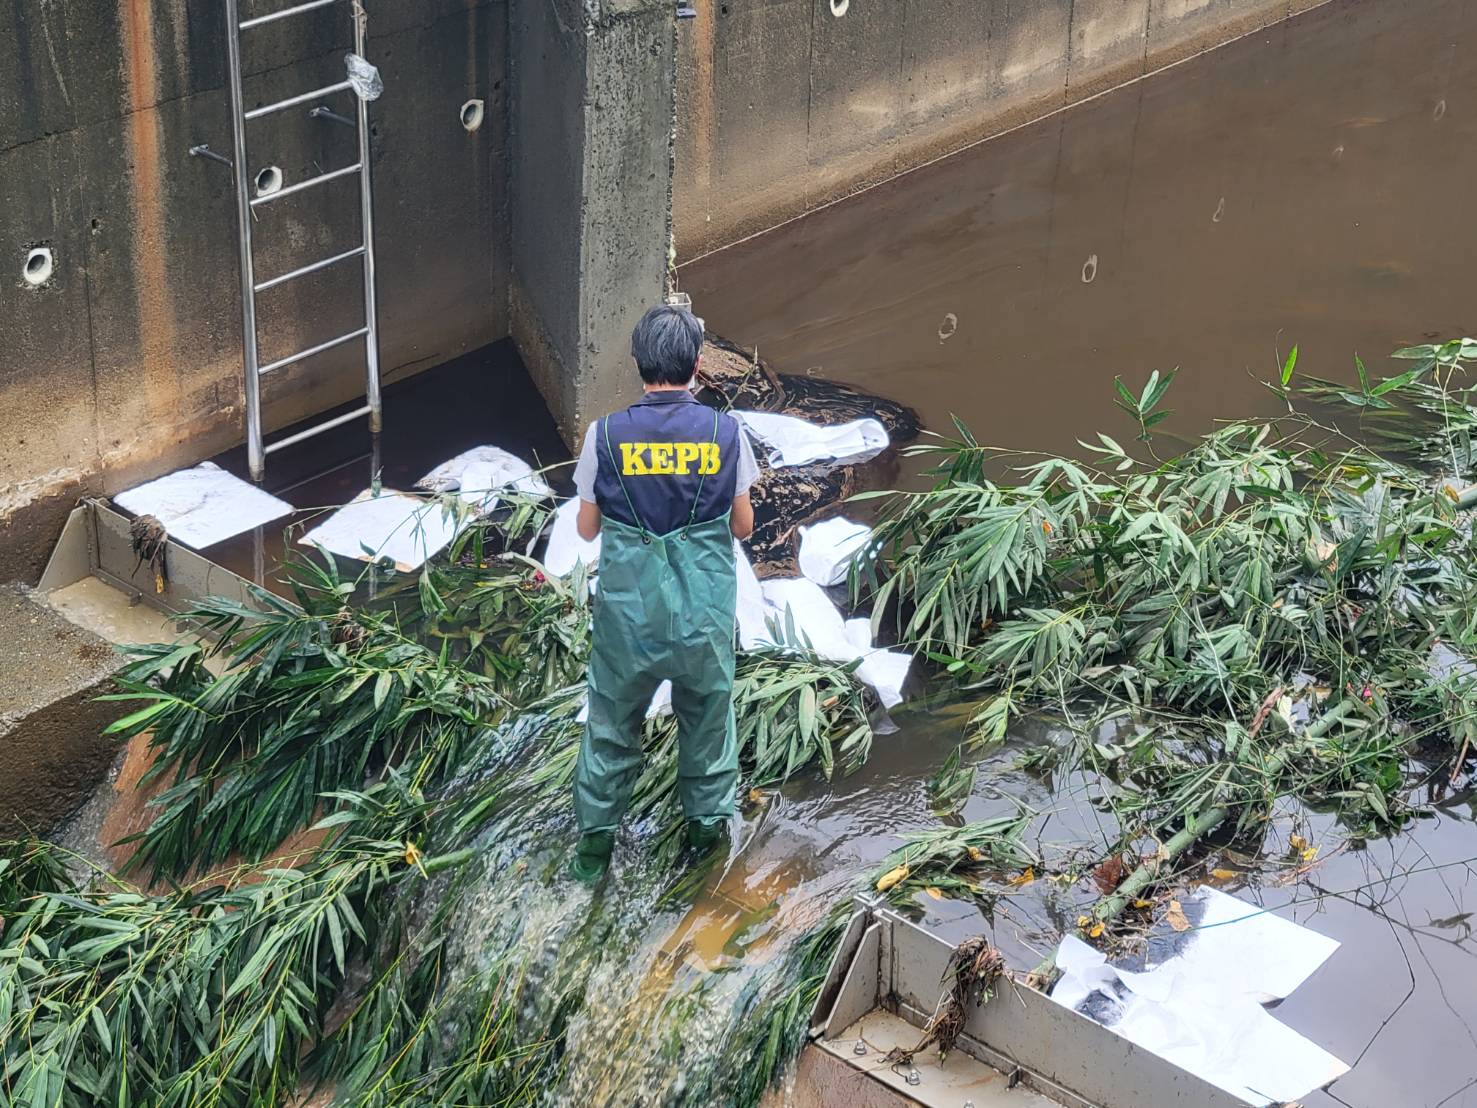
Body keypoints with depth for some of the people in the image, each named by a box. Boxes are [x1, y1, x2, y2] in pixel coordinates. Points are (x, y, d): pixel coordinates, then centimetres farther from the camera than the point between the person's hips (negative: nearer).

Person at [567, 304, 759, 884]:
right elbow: (743, 526, -1)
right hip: (705, 610, 1)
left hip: (628, 610, 0)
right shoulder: (726, 433, -11)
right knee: (707, 713, 22)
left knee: (612, 722, 17)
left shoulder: (605, 434, -12)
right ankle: (708, 823, 38)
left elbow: (587, 527, -2)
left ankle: (595, 840, 26)